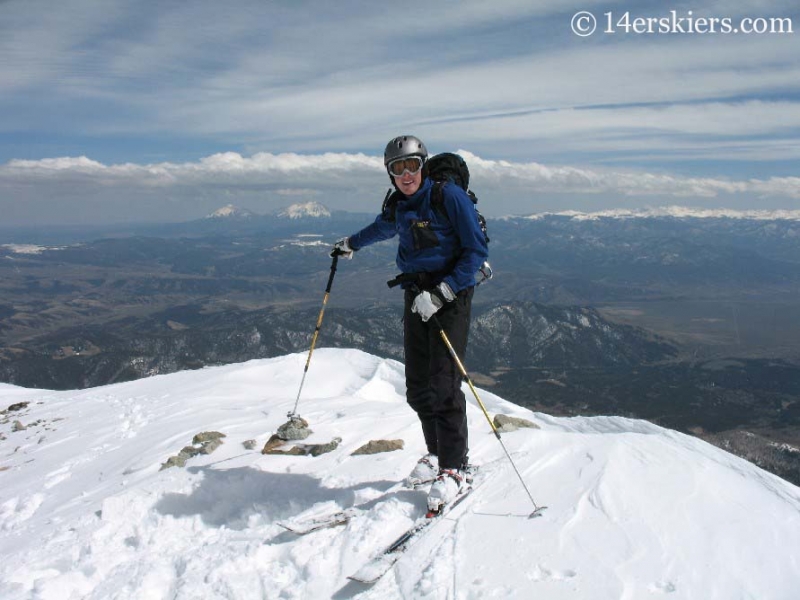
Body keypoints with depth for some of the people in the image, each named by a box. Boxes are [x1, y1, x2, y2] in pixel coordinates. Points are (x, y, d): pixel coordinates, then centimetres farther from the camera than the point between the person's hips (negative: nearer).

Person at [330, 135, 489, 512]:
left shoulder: (449, 196, -10)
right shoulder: (397, 207, 10)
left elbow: (477, 250, -12)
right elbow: (383, 228, 35)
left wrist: (441, 293, -19)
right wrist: (351, 243, 51)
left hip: (451, 295, -6)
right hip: (416, 297, 6)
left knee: (442, 382, -11)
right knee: (417, 386, 4)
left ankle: (453, 466, 2)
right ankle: (439, 450, 24)